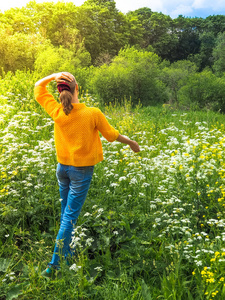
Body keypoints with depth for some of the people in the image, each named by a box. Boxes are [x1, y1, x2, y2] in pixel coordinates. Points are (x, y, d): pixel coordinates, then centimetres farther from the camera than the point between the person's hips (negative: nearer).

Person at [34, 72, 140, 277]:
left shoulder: (56, 111, -9)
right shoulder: (93, 113, -16)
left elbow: (38, 87, 7)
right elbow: (111, 135, -2)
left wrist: (55, 75, -8)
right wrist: (131, 142, 16)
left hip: (62, 167, 4)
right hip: (82, 170, -4)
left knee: (66, 212, 21)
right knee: (70, 216, 0)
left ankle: (67, 254, 36)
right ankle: (54, 264, 1)